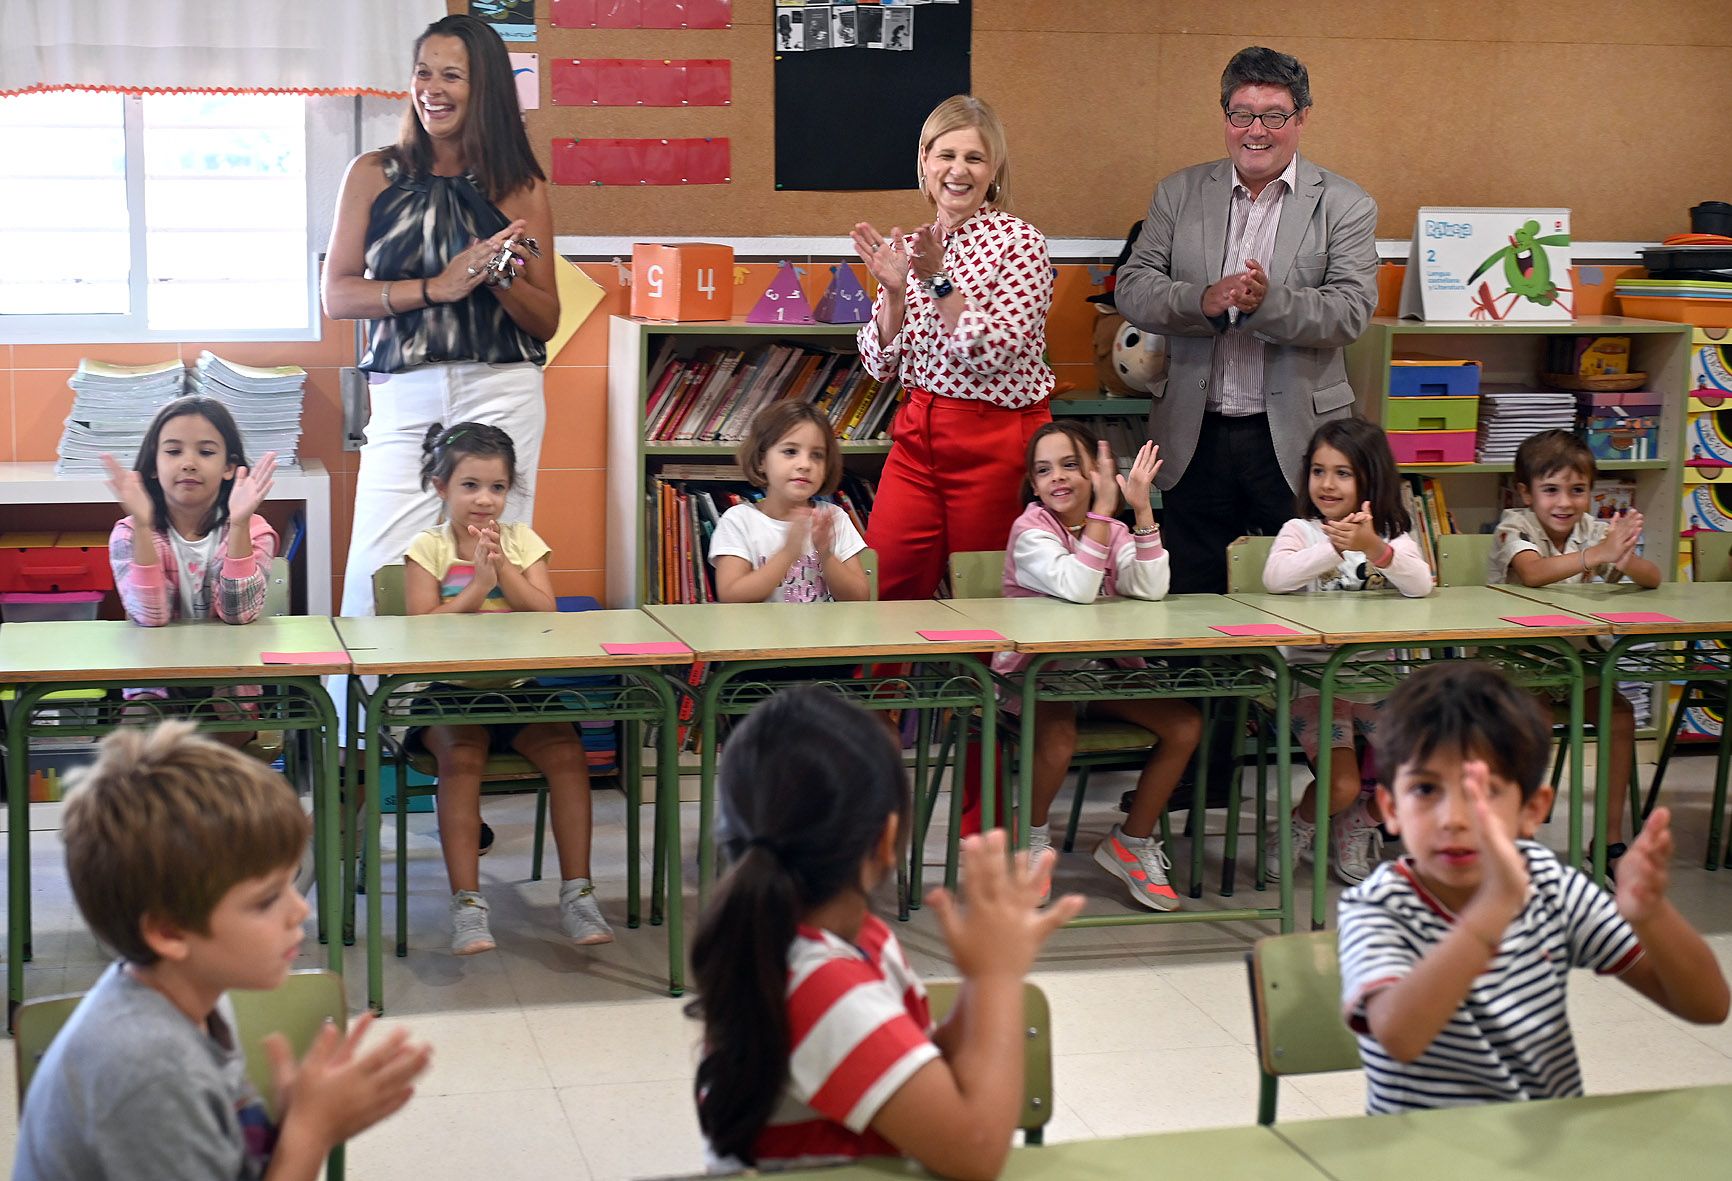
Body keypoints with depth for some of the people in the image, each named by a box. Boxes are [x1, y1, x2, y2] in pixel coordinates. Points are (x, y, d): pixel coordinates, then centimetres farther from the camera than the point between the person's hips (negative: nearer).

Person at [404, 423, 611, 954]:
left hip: (519, 690, 3)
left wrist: (501, 566, -11)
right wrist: (477, 586, -14)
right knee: (461, 757, -31)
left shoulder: (522, 541, 10)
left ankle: (576, 892, -16)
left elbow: (546, 615, -2)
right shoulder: (428, 549, 3)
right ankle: (467, 904, -29)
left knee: (567, 752, -22)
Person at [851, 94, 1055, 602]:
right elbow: (881, 365, 6)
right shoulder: (910, 248, 8)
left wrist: (939, 281, -21)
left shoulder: (1018, 241, -8)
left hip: (997, 438, -5)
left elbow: (994, 355, -18)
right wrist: (893, 292, -9)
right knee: (883, 591, 1)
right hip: (917, 435, 5)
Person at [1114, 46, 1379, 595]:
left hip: (1294, 440, -2)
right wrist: (1202, 301, -19)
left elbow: (1352, 310, -10)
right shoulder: (1180, 194, 8)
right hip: (1195, 437, 2)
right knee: (1192, 605, 9)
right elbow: (1131, 288, 0)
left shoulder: (1344, 205, 1)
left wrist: (1269, 302, -26)